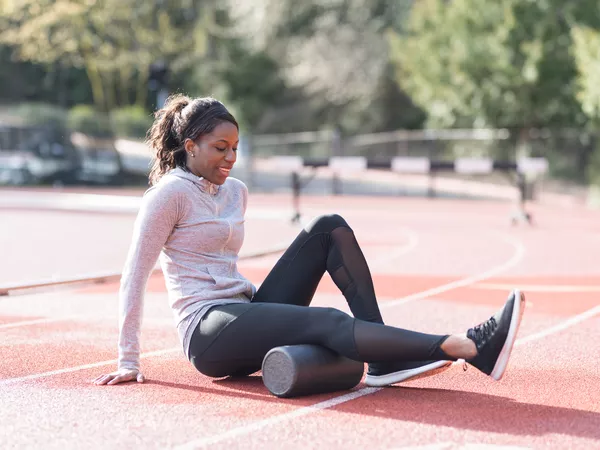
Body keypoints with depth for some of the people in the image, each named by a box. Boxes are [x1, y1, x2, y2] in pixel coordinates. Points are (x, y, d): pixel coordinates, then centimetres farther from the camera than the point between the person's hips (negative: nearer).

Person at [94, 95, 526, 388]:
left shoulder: (235, 191, 16)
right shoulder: (171, 192, -6)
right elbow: (135, 276, -7)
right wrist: (129, 362, -9)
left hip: (246, 316, 8)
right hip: (207, 333, -8)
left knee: (329, 228, -9)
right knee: (327, 321, -32)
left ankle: (386, 358, -21)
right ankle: (471, 347, -46)